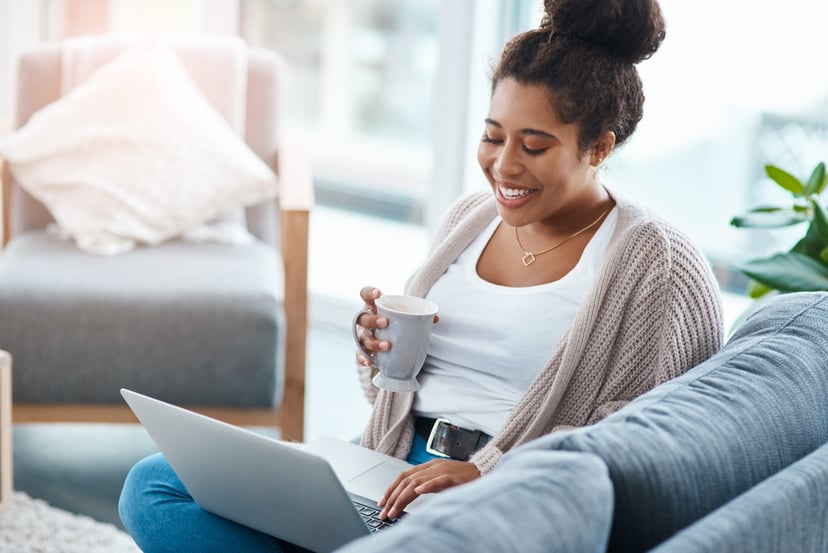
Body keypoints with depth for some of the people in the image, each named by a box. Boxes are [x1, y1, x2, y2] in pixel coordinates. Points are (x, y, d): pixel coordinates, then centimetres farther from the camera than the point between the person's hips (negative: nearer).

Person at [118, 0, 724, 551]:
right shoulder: (470, 216, 16)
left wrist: (488, 471, -23)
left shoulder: (660, 263, -4)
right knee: (153, 484, -10)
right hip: (390, 471, 7)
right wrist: (381, 351, -1)